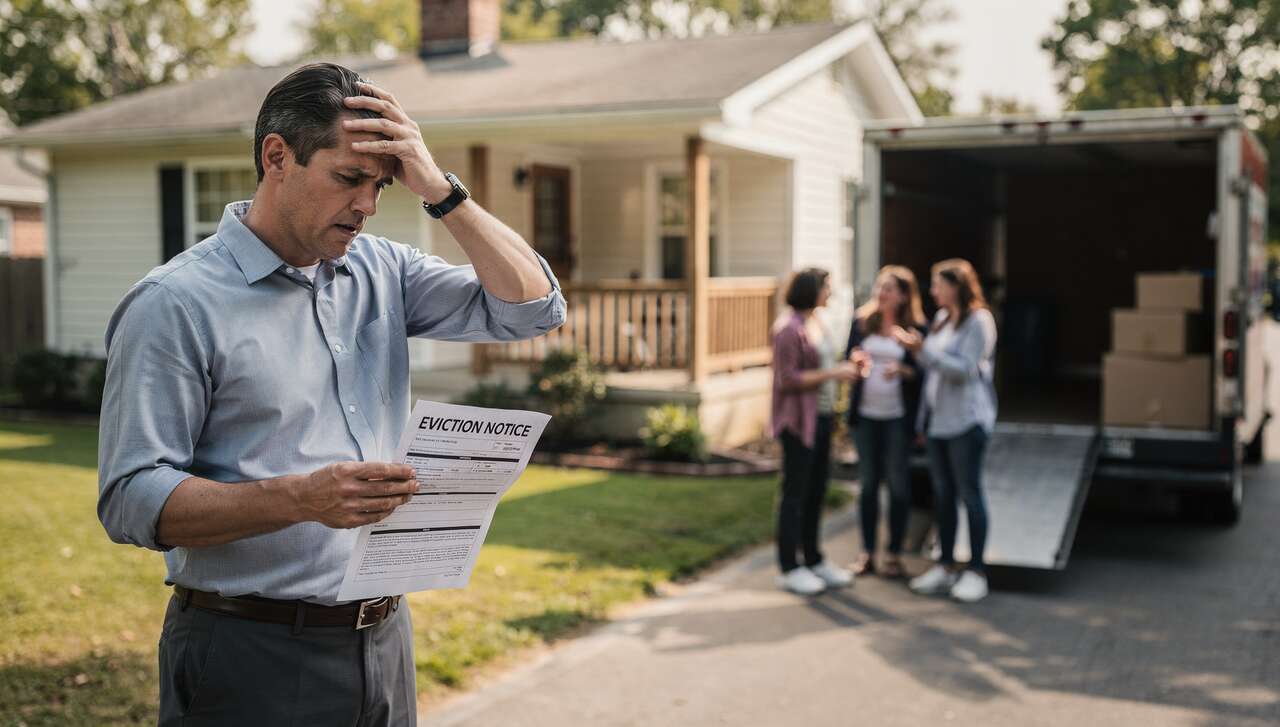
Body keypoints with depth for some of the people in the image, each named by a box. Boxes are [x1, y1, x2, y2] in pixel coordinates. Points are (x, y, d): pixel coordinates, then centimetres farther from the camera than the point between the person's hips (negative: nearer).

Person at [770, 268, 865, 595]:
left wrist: (847, 366, 3)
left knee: (817, 491, 13)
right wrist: (833, 374, -18)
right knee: (795, 493, -1)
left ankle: (813, 560, 23)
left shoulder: (816, 322, 12)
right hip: (798, 420, -8)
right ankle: (789, 568, 7)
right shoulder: (789, 328, -15)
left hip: (822, 417, 8)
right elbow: (787, 379, -18)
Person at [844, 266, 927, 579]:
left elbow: (922, 370, -5)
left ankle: (894, 554, 14)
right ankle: (867, 552, 17)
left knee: (898, 483, 5)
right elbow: (848, 356, 7)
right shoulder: (861, 320, 4)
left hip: (898, 416, -3)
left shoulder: (915, 328, -5)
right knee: (868, 482, 9)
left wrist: (902, 371, -23)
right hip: (865, 414, 3)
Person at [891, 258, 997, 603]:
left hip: (966, 420, -8)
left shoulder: (979, 320, -9)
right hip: (937, 419, 8)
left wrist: (922, 350, -22)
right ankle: (946, 566, 17)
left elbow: (964, 369, -18)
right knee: (942, 493, 10)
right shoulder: (942, 318, 14)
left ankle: (976, 571, 4)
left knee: (969, 493, -3)